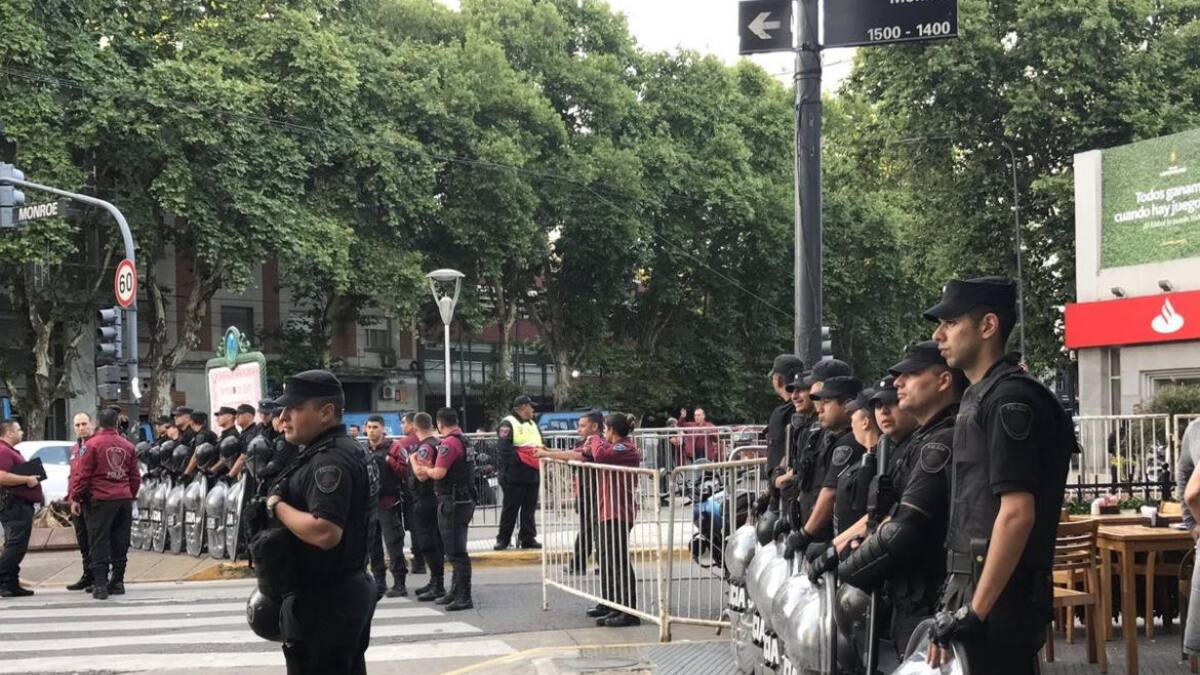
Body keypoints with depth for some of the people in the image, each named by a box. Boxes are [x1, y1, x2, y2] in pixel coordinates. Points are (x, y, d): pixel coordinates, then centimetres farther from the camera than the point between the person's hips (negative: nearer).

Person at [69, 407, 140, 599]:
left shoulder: (92, 444, -6)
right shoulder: (127, 445, 9)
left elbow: (82, 474, -8)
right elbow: (135, 476, 13)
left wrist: (75, 498, -1)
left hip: (100, 499, -4)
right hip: (124, 500, 4)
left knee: (99, 544, -1)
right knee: (120, 543, 10)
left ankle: (100, 584, -6)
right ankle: (117, 582, 14)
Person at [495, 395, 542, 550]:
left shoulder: (532, 424, 22)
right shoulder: (508, 424, -6)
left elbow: (541, 444, 24)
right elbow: (504, 449, -17)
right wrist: (522, 457, -20)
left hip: (533, 474, 8)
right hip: (515, 475, -8)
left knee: (529, 508, 8)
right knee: (510, 508, -3)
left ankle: (528, 538, 14)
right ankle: (503, 539, 4)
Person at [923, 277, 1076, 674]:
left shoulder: (1009, 399, -14)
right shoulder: (978, 397, 16)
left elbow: (1017, 513, -21)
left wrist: (975, 611, -21)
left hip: (999, 597, -9)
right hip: (975, 590, 9)